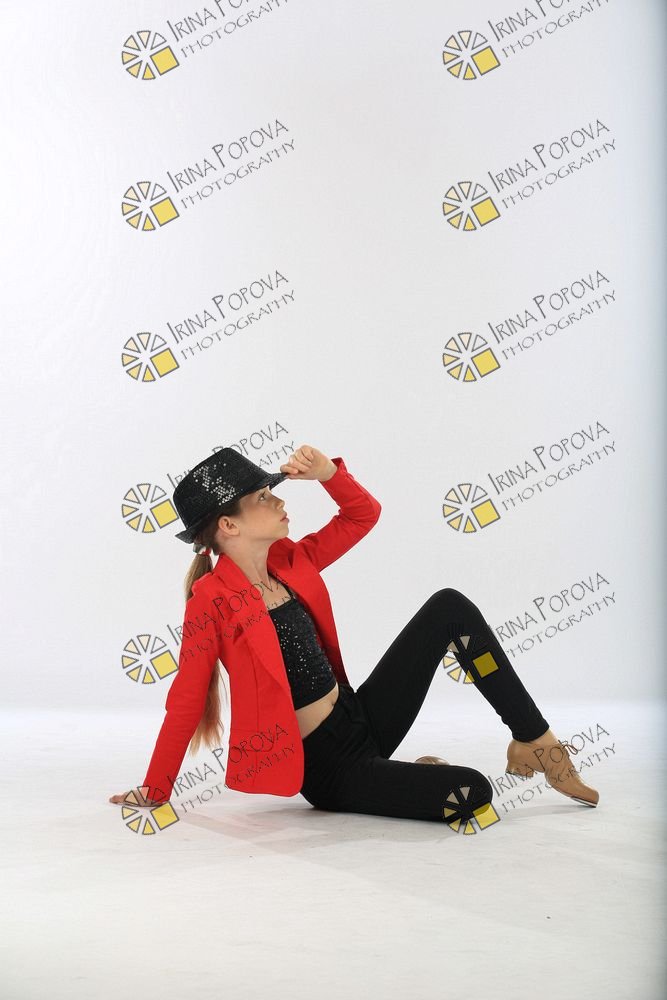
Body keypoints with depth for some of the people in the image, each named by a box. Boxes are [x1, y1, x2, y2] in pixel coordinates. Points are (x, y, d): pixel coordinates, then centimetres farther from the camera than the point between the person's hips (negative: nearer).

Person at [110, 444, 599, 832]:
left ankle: (536, 743, 6)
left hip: (363, 717, 8)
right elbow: (186, 700, -15)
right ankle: (416, 778, 11)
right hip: (326, 769, -8)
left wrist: (329, 473, -8)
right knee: (473, 791, -25)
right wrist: (154, 793, -9)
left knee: (449, 607, -2)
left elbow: (364, 514, 10)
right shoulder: (213, 599, -18)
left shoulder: (290, 562, 2)